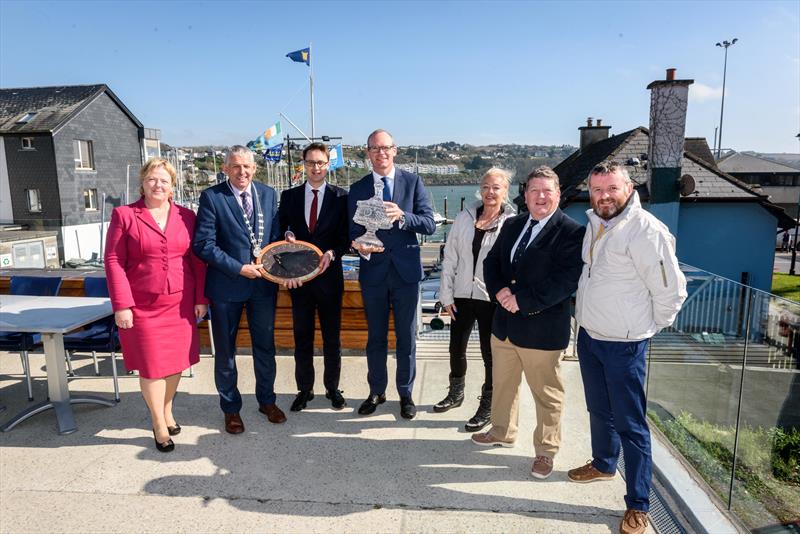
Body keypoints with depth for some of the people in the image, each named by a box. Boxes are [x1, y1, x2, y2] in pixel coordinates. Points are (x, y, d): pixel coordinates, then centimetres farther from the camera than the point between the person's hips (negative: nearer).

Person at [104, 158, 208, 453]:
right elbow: (113, 261, -5)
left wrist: (201, 298, 2)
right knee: (151, 365, 6)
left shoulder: (186, 216, 4)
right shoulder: (124, 215, -2)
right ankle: (159, 425, 24)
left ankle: (167, 411, 35)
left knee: (176, 360, 12)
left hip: (180, 303, 3)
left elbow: (197, 260, 5)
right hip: (143, 306, -2)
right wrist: (121, 305, -10)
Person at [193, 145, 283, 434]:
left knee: (265, 345, 15)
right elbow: (204, 244, -12)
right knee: (225, 350, 11)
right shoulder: (211, 197, -8)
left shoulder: (268, 194, 4)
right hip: (227, 284, -3)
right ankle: (231, 408, 30)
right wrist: (239, 269, -17)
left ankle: (267, 400, 35)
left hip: (263, 282, 3)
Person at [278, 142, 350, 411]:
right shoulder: (289, 196, 6)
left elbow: (346, 237, -2)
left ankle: (333, 388, 25)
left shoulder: (341, 197, 0)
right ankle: (304, 389, 25)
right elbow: (281, 230, 8)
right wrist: (288, 235, -14)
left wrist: (331, 253, -20)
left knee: (332, 336, 10)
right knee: (302, 336, 10)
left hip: (329, 275, -1)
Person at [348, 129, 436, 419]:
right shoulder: (357, 189, 3)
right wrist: (361, 247, -21)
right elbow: (354, 233, 2)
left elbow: (430, 224, -7)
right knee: (375, 337, 14)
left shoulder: (413, 182, -1)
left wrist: (402, 216, -25)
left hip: (406, 270, -1)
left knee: (406, 337, 10)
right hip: (373, 272, 1)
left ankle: (406, 393, 28)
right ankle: (376, 391, 31)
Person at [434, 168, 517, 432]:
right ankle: (456, 393, 40)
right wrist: (446, 295, 1)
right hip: (462, 295, 4)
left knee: (490, 354, 8)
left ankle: (487, 406, 26)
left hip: (492, 299, -4)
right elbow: (450, 258, 4)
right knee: (456, 348, 17)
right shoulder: (465, 217, 2)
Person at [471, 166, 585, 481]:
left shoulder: (571, 232, -13)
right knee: (502, 383, 23)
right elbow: (491, 262, 10)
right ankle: (502, 432, 45)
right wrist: (499, 290, -10)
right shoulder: (512, 225, 9)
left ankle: (546, 451, 30)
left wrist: (522, 300, -22)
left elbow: (566, 280, -21)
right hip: (504, 323, 7)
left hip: (541, 329, -6)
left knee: (547, 394, 10)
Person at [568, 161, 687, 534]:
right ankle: (603, 464, 45)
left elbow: (671, 290, -16)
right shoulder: (595, 223, 5)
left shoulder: (646, 230, -20)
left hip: (623, 344, -7)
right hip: (588, 336, 8)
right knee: (599, 409, 23)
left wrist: (650, 325, -3)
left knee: (630, 423, 2)